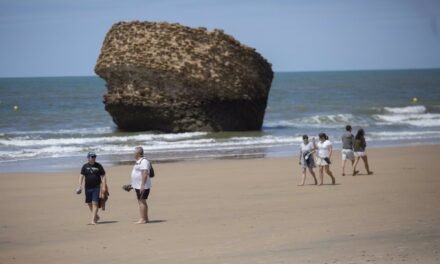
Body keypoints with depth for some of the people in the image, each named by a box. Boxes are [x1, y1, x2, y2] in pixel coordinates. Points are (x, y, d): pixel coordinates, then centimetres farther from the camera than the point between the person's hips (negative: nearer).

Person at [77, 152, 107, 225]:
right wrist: (80, 186, -9)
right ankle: (96, 216, 32)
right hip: (87, 188, 3)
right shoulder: (85, 166, 5)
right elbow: (81, 176, 2)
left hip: (96, 187, -3)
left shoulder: (98, 166, 1)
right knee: (89, 203, 11)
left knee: (95, 203, -11)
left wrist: (103, 186, -8)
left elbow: (103, 176, 1)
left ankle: (93, 220, -13)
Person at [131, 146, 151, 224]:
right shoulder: (138, 162, 17)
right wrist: (132, 184, 26)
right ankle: (145, 219, 17)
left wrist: (142, 185, -28)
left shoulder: (144, 161, -16)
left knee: (141, 201, -12)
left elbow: (145, 174, -24)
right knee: (142, 202, 12)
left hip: (142, 186, -11)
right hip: (138, 186, 11)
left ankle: (143, 219, -13)